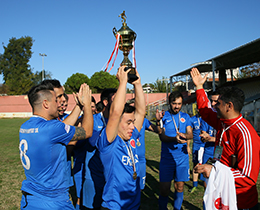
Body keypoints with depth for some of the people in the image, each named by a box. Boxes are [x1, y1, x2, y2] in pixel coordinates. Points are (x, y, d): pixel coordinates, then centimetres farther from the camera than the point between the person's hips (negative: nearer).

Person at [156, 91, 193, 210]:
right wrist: (175, 139, -29)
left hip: (182, 157, 3)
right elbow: (162, 136, -10)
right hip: (167, 157, -2)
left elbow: (190, 134, 0)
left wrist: (185, 135, -24)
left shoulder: (185, 117, 8)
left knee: (180, 187, 11)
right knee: (164, 189, 0)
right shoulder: (164, 116, -2)